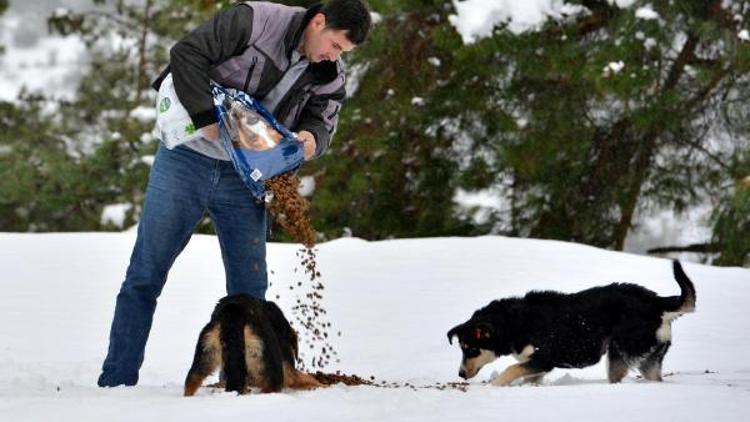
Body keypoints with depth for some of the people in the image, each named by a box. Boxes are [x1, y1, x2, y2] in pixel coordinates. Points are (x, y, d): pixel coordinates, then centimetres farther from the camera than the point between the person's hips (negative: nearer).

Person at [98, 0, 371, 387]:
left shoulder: (330, 76, -1)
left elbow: (322, 123, 5)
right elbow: (186, 53, -20)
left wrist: (311, 138, -20)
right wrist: (208, 119, -26)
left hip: (242, 179, 5)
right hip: (186, 162, -4)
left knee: (250, 287, 3)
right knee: (145, 274, 0)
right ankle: (116, 382, 5)